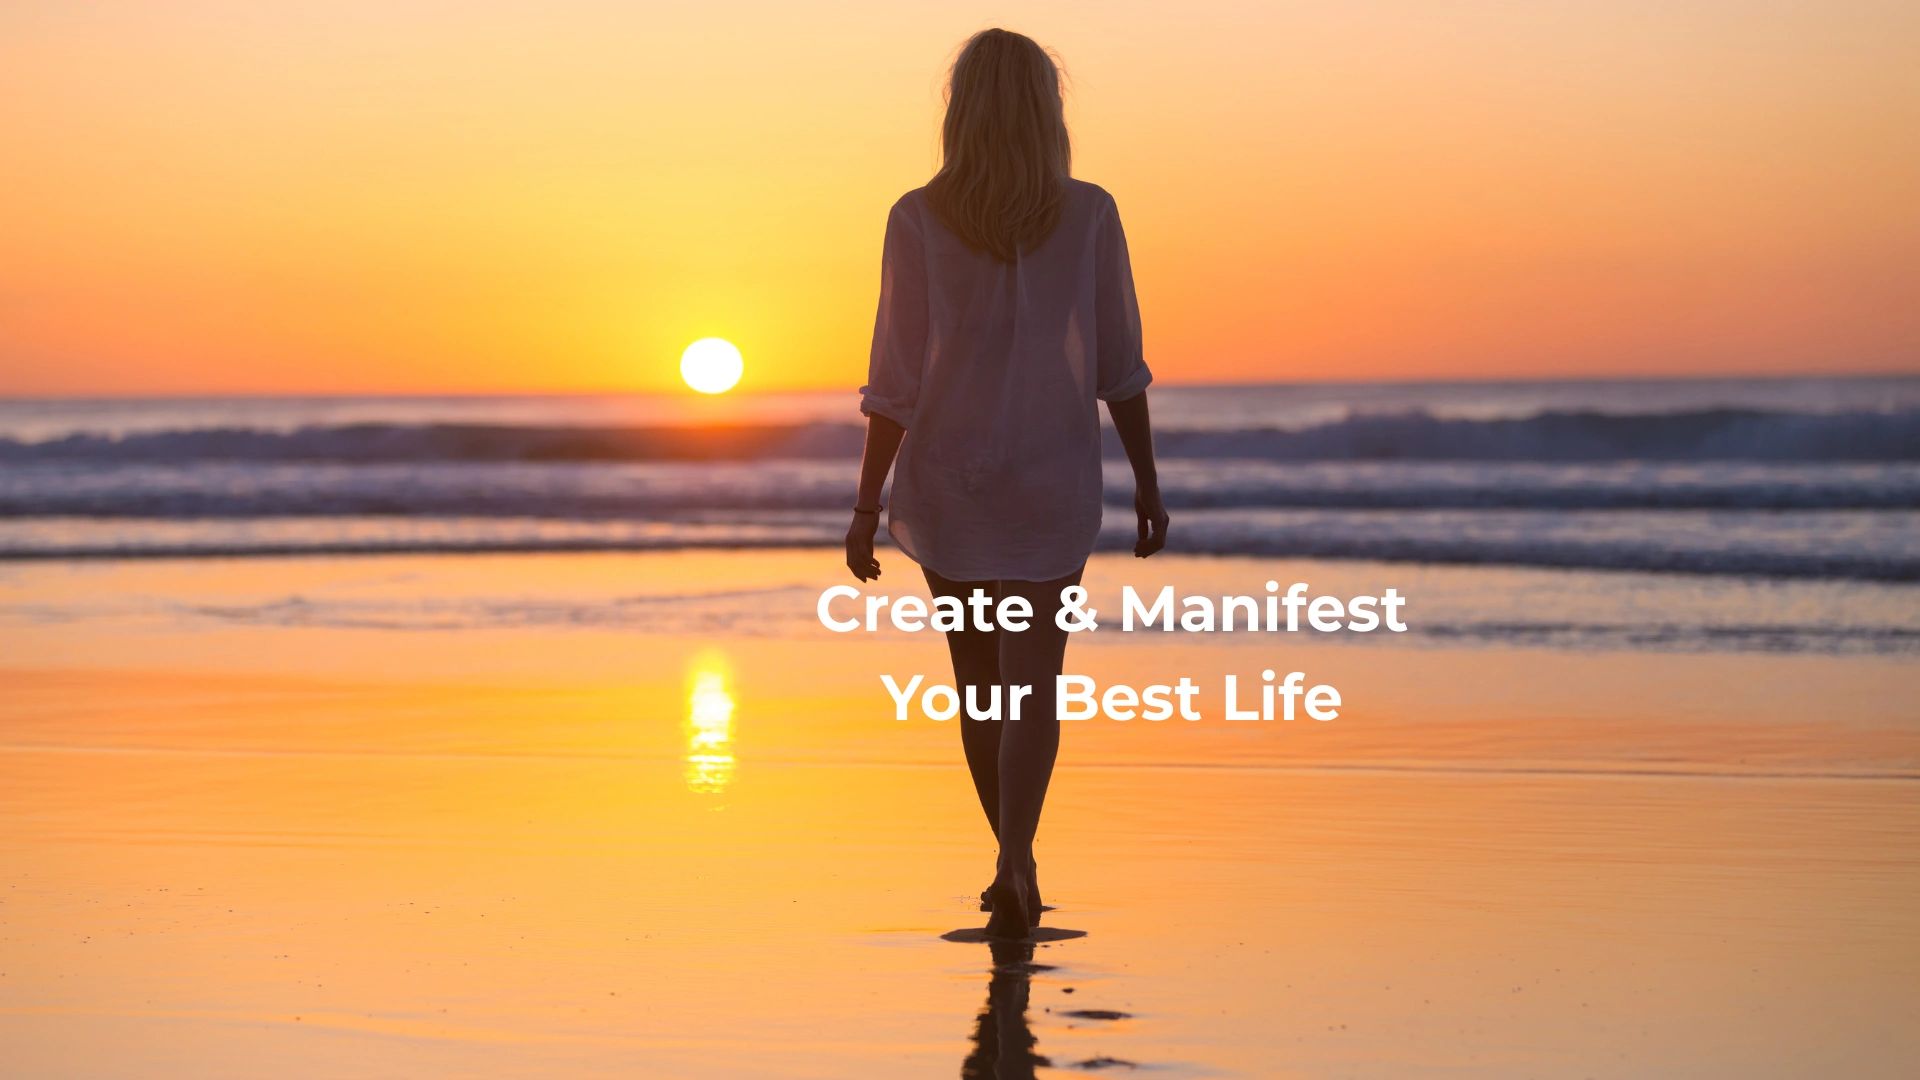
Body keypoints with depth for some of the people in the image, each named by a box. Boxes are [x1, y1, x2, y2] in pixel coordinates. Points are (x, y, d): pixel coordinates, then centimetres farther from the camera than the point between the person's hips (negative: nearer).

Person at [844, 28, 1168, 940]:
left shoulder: (917, 220, -8)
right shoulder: (1088, 214, -6)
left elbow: (897, 376, -9)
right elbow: (1119, 364, -2)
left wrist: (867, 503, -4)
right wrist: (1147, 482, 8)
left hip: (944, 476, 1)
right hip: (1052, 478, -1)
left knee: (979, 680, 17)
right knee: (1032, 686, -1)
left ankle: (1016, 863, 28)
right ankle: (1014, 868, -20)